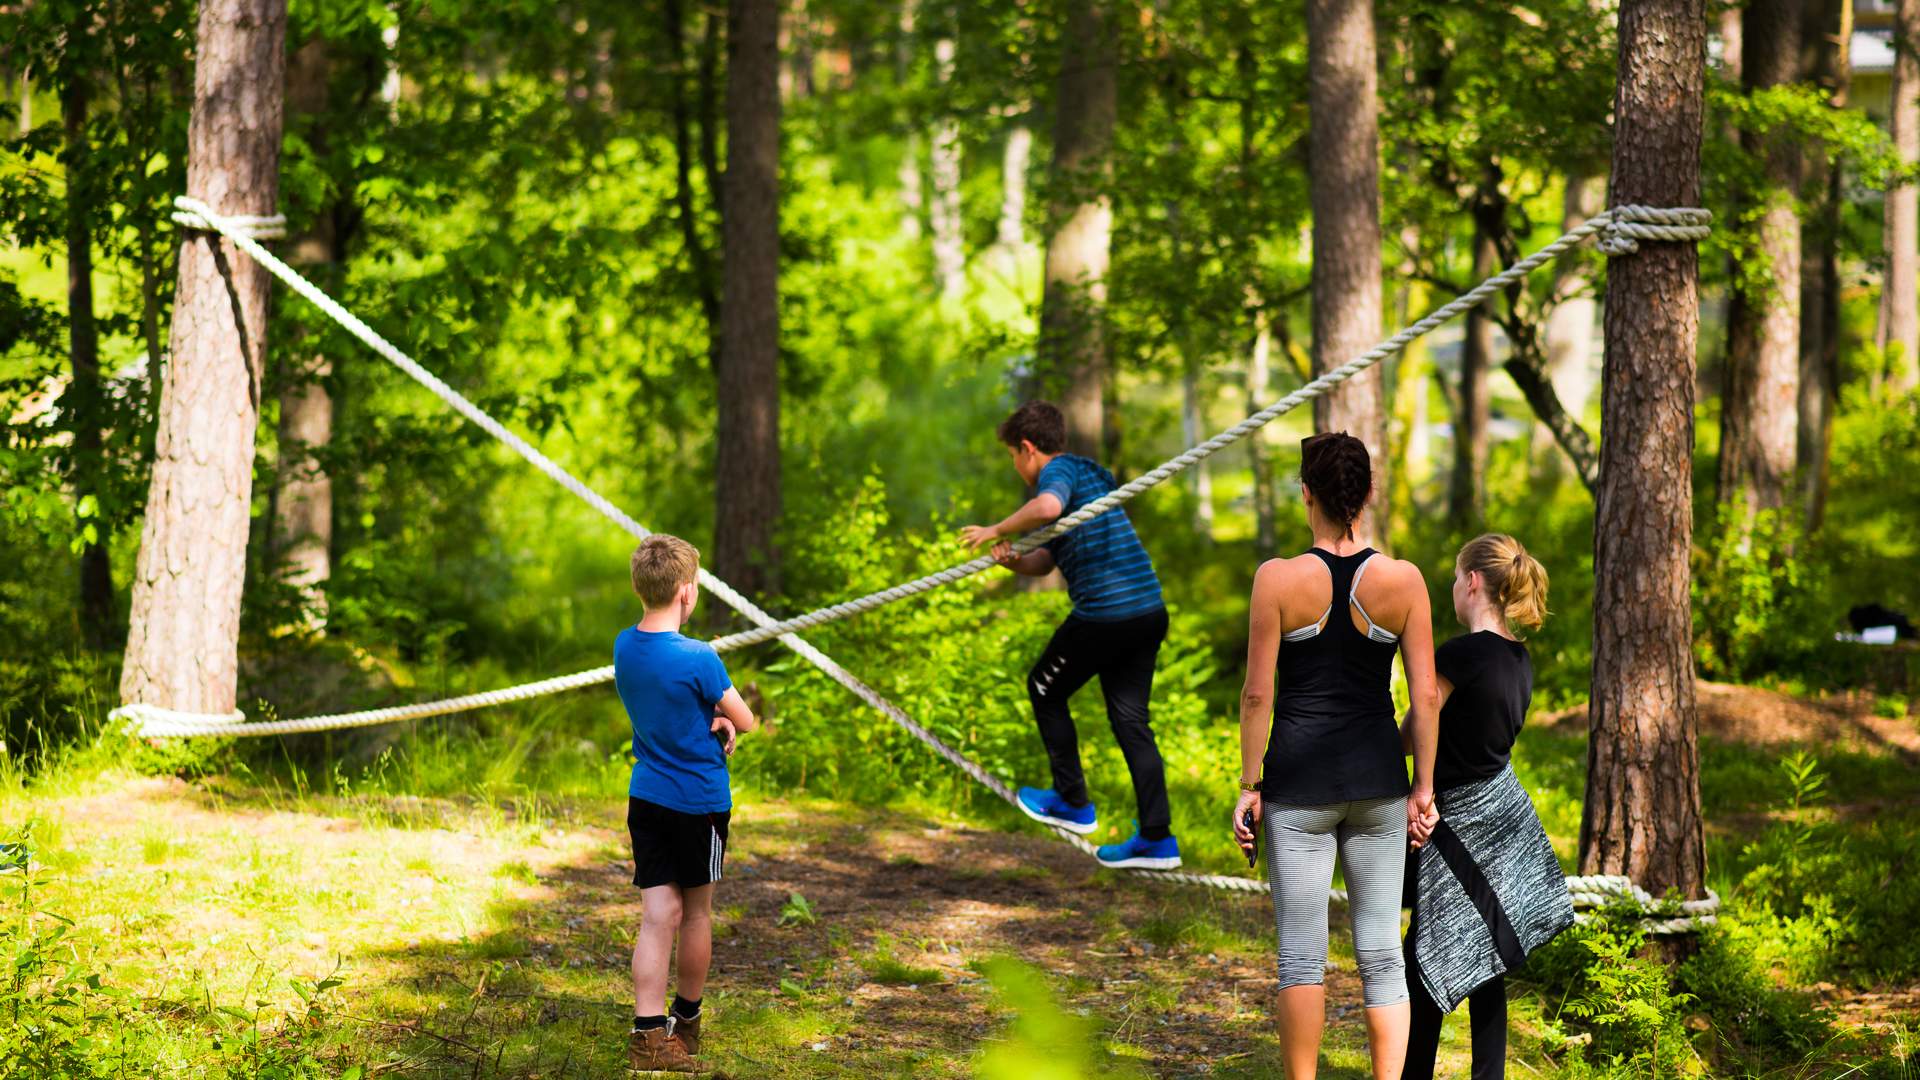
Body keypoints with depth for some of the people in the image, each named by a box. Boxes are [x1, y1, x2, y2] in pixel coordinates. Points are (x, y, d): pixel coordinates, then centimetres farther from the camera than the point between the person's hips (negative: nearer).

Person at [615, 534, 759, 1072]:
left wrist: (711, 720, -2)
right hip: (700, 800, -5)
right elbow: (745, 720, -9)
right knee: (696, 912, 13)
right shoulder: (698, 660, -20)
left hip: (645, 799, 5)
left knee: (659, 914, 2)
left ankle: (649, 1033, -9)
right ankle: (687, 1020, 28)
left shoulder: (624, 646, 1)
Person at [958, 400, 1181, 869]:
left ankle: (1074, 804, 20)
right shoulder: (1090, 474, 25)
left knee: (1045, 691, 13)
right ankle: (1157, 838, 8)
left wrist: (995, 531, -19)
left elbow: (1048, 506, -33)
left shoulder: (1059, 472, -5)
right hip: (1149, 612, 9)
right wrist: (1015, 561, 3)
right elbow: (1046, 560, 23)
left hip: (1104, 614, -9)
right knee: (1130, 719, 11)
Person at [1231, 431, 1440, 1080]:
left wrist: (1248, 788, 1)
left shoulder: (1278, 579, -10)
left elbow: (1257, 694, -8)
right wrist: (1424, 789, 7)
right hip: (1377, 782, 2)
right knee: (1382, 953, 7)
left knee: (1301, 952, 5)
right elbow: (1426, 696, -2)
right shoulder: (1403, 581, -4)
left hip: (1298, 783, -2)